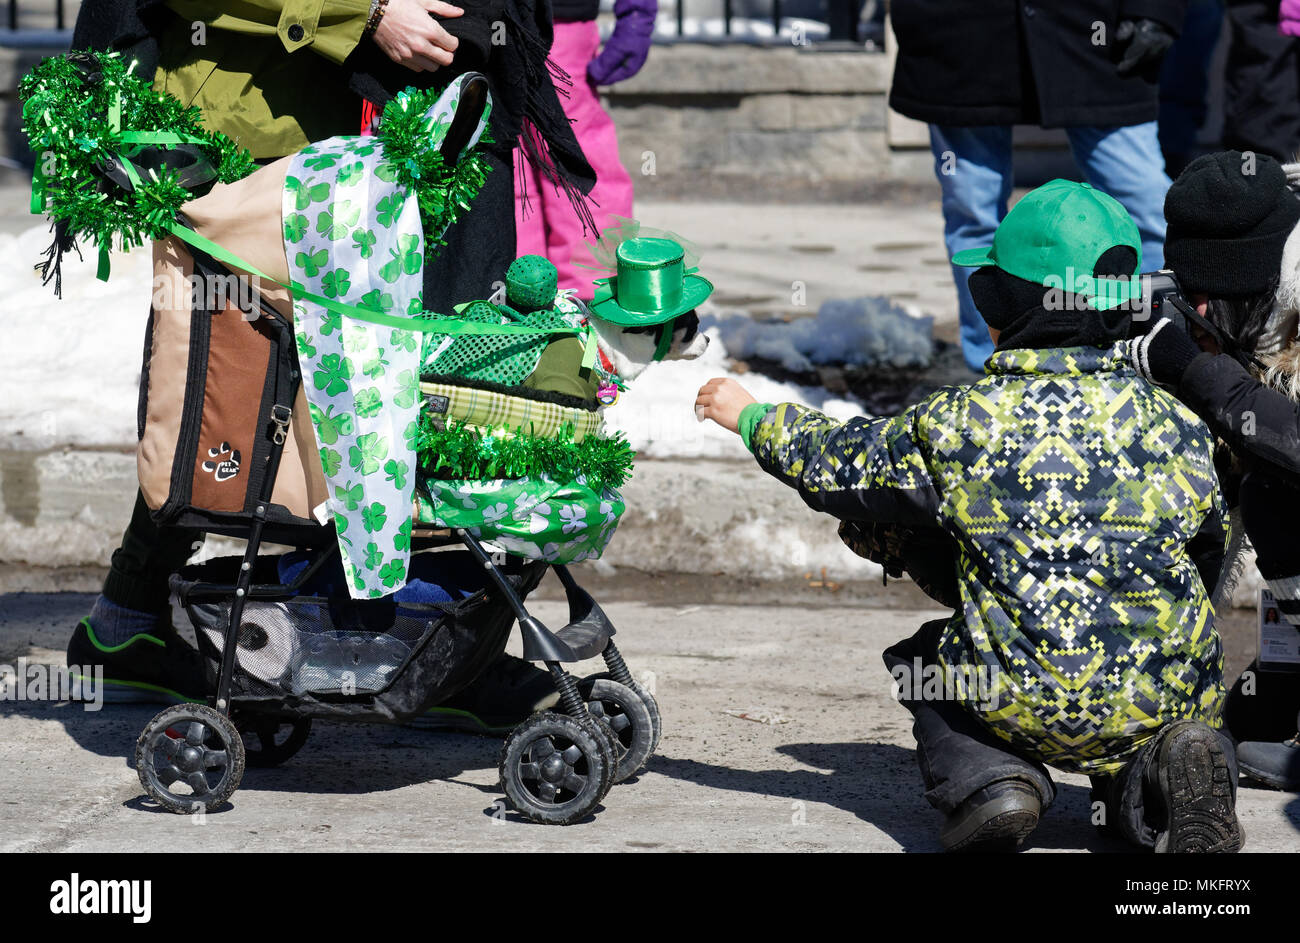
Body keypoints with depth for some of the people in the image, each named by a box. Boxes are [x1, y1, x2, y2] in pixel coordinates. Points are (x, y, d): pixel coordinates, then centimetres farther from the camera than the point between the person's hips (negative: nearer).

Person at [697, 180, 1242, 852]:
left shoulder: (958, 424, -3)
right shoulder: (1173, 422, 3)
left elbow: (831, 463, 13)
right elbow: (1210, 551, 18)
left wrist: (752, 415, 32)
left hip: (1020, 705, -1)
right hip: (1170, 692, 2)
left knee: (922, 662, 29)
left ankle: (985, 778, -1)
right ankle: (1153, 781, -4)